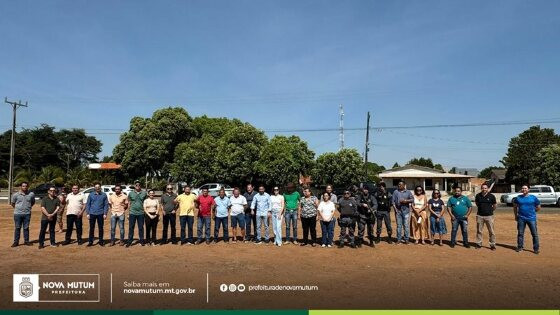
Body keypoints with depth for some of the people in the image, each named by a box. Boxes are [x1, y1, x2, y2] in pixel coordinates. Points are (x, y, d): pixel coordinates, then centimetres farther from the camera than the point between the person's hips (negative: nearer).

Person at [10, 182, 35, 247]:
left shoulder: (31, 194, -1)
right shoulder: (15, 195, -5)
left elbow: (33, 202, 15)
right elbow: (12, 203, 9)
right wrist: (17, 208, 12)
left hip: (27, 214, 1)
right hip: (18, 214, -1)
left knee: (26, 228, 8)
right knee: (17, 228, 5)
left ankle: (26, 241, 16)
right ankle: (16, 242, 12)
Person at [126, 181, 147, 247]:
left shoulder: (144, 193, 5)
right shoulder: (131, 193, 6)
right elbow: (129, 203, 9)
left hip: (141, 213, 0)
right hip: (132, 213, 0)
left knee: (141, 227, 6)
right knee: (131, 227, 2)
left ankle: (141, 240, 15)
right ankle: (129, 241, 9)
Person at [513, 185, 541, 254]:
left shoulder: (533, 198, 0)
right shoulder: (518, 198, 5)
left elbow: (538, 208, 9)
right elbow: (515, 207, 15)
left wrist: (531, 212, 7)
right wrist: (516, 216, 12)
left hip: (531, 218, -1)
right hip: (521, 218, 2)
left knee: (535, 234, 1)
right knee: (520, 233, 8)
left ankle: (536, 248, 10)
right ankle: (520, 247, 19)